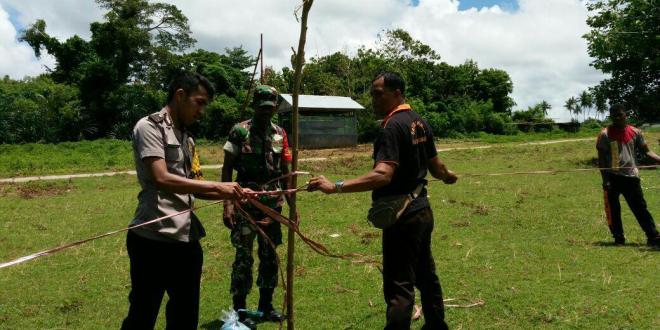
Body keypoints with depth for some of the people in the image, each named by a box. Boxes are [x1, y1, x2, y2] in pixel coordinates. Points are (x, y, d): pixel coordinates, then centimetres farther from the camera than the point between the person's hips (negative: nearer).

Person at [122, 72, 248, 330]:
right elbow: (162, 179, -19)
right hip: (154, 240, -8)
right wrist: (216, 186, -17)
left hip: (187, 239, 8)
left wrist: (231, 194, 4)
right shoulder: (150, 127, -7)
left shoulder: (186, 138, 17)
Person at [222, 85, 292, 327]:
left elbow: (285, 171, 12)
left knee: (270, 256, 12)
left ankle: (266, 305, 26)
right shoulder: (239, 131, -5)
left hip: (273, 203, 5)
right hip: (246, 202, -4)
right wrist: (227, 203, -14)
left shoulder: (280, 134, 8)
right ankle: (239, 310, 13)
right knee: (244, 256, 0)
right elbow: (227, 169, -5)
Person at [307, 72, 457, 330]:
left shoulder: (392, 126, -20)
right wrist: (447, 176, 39)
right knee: (425, 274, 24)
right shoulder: (420, 122, 8)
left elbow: (383, 175, -32)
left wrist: (335, 187, -39)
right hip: (422, 210, 10)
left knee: (399, 285, -7)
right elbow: (435, 166, 16)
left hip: (402, 216, -9)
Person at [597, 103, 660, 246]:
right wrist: (605, 179, -10)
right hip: (613, 177, -2)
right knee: (613, 209, 3)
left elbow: (646, 151, 8)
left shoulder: (635, 132, 6)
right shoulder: (605, 134, -3)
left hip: (631, 176, 2)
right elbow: (601, 158, -4)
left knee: (641, 207, 3)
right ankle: (619, 238, 15)